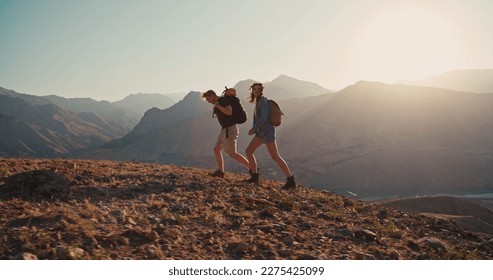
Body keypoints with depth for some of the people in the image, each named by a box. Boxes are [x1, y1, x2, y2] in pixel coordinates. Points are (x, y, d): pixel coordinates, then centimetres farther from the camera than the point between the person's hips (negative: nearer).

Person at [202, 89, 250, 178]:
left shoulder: (224, 100, -14)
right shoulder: (219, 102, 17)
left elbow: (229, 112, -27)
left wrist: (217, 106, -17)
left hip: (230, 129, -10)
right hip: (225, 129, 10)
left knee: (232, 154, -12)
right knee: (216, 149, 14)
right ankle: (220, 171, 22)